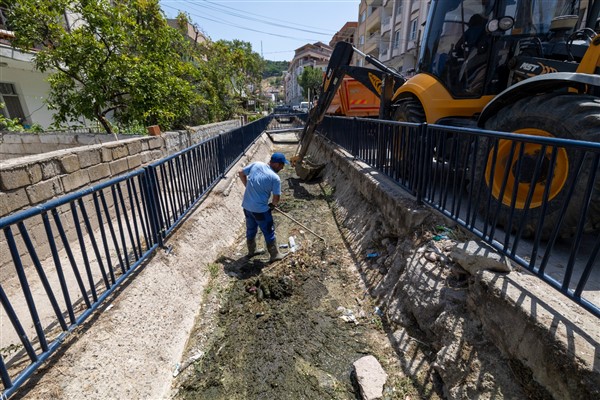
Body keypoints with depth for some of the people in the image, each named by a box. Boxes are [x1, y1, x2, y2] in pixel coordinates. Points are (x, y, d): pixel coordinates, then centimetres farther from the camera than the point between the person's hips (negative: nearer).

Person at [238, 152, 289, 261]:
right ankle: (275, 255, 27)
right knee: (269, 232, 12)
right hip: (260, 209, -6)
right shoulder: (275, 178, -17)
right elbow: (276, 198, -13)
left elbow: (241, 173, 9)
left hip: (246, 206, 7)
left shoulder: (256, 164, -2)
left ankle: (251, 251, 44)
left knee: (251, 230, 25)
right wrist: (273, 205, 9)